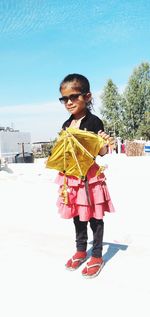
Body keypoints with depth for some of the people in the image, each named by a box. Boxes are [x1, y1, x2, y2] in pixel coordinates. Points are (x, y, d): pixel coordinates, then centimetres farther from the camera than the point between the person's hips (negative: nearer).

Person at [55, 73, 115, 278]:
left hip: (90, 176, -6)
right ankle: (81, 251, 37)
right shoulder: (66, 125, 6)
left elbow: (101, 152, -9)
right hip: (71, 177, 6)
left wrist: (106, 144, -28)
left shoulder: (94, 122, -11)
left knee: (94, 216, 7)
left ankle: (97, 256, 24)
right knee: (77, 215, 18)